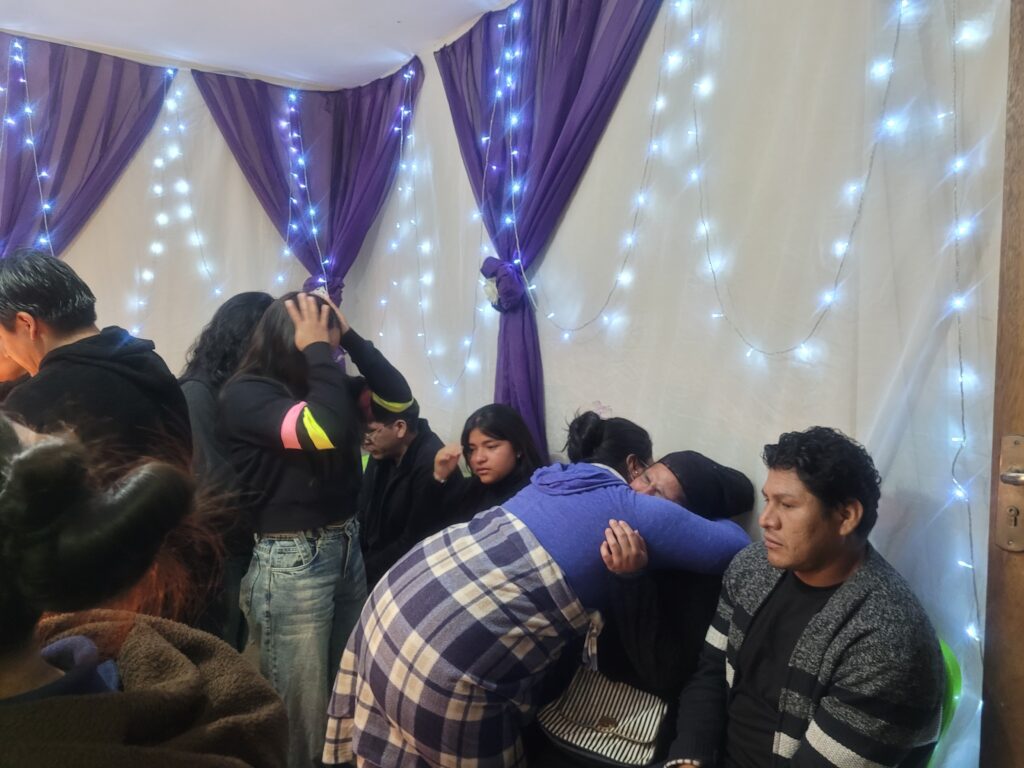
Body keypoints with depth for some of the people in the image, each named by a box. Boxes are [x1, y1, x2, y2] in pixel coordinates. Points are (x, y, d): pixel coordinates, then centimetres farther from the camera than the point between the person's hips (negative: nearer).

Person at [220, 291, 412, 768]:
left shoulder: (322, 384, 6)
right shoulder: (246, 394, -14)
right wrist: (318, 349, -18)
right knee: (300, 708, 8)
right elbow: (326, 430, -28)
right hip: (291, 562, -7)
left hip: (346, 548, 7)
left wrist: (348, 336, -2)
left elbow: (398, 396, 3)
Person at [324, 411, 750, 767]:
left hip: (399, 594, 8)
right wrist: (701, 521, 25)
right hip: (444, 663, -8)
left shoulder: (555, 478, 17)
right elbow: (734, 546, 4)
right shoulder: (635, 509, -3)